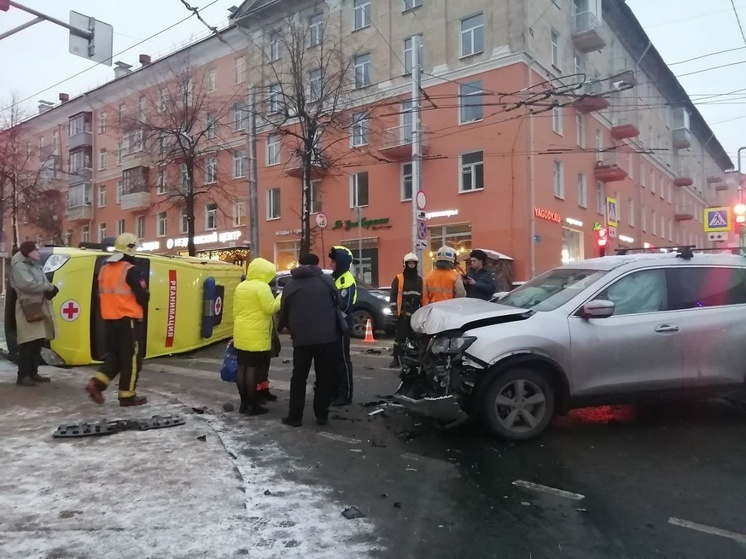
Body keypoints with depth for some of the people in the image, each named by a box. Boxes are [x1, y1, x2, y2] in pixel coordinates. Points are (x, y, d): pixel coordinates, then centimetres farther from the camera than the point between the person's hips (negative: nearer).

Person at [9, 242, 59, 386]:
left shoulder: (36, 265, 22)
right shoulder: (19, 266, -8)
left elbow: (42, 283, 18)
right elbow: (28, 285, -22)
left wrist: (50, 289, -5)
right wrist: (49, 287, -13)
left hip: (40, 307, 9)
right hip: (28, 308, -9)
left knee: (37, 343, 10)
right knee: (27, 344, -10)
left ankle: (33, 373, 17)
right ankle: (23, 376, -7)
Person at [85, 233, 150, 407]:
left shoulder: (103, 269, 9)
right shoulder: (131, 271, -15)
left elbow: (101, 295, 15)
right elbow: (143, 296, -14)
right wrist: (141, 308, 7)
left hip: (110, 319, 7)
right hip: (129, 320, -7)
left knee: (114, 354, 20)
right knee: (131, 358, 2)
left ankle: (96, 383, 5)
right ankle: (127, 395, 7)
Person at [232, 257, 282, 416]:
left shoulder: (240, 286, 13)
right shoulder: (262, 287, -13)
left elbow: (236, 310, 17)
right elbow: (270, 308, -15)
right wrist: (280, 298, 0)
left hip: (241, 334, 8)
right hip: (256, 336, -8)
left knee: (242, 367, 10)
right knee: (253, 369, -3)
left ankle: (244, 403, 17)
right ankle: (253, 405, 2)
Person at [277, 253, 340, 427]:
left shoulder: (290, 286, 10)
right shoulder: (326, 280, 3)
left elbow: (283, 313, 14)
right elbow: (339, 303, 4)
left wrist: (291, 329, 31)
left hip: (302, 338, 1)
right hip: (327, 337, -1)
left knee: (299, 378, 12)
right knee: (324, 377, 10)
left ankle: (295, 416, 14)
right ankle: (322, 415, 14)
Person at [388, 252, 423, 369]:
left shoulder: (420, 279, 15)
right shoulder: (399, 278, -1)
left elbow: (423, 295, 20)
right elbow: (393, 295, -4)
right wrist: (394, 309, -12)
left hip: (416, 314, 5)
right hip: (403, 313, -5)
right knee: (400, 336, -6)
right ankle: (396, 359, -1)